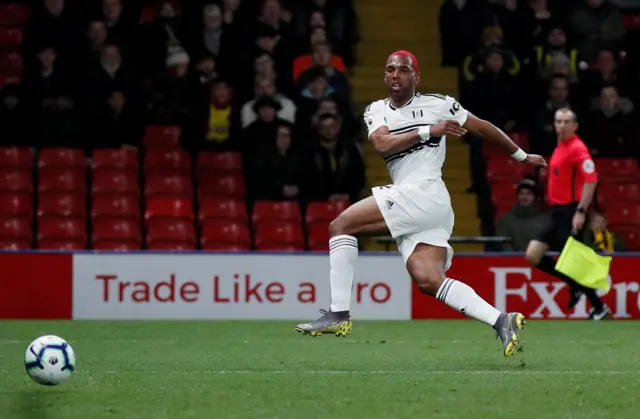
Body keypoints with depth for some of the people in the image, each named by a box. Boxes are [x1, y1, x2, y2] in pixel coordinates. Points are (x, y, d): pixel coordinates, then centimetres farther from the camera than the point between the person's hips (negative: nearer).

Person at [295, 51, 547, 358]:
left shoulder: (437, 104, 6)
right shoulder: (377, 111, 19)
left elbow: (482, 127, 16)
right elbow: (382, 144, -1)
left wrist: (522, 156, 25)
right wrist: (427, 131, -9)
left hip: (424, 192, -6)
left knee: (340, 226, -11)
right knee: (428, 281, -11)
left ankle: (338, 315, -14)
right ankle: (501, 321, -12)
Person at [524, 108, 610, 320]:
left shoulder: (577, 148, -13)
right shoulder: (560, 148, 14)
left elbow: (591, 180, -22)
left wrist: (581, 211, -26)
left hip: (570, 213, -9)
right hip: (558, 213, 9)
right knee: (533, 255, 4)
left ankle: (599, 307, 8)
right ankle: (575, 285, 17)